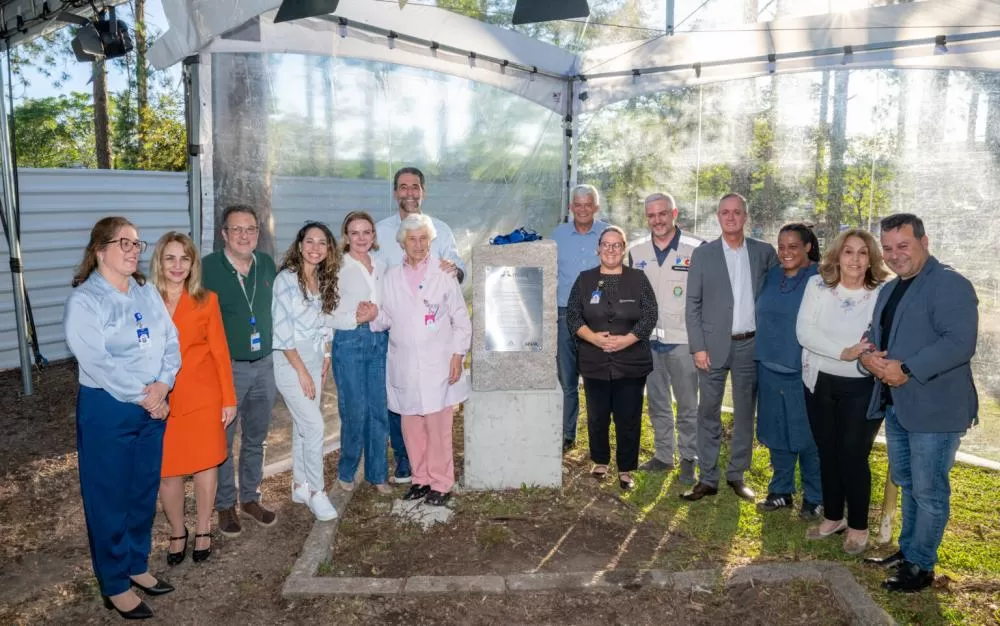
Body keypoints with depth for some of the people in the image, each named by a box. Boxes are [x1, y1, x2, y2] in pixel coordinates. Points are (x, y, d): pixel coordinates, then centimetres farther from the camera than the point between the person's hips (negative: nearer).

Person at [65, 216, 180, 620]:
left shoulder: (147, 292, 7)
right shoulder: (84, 300, -12)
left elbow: (170, 341, 2)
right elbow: (97, 362, -20)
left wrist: (162, 385, -14)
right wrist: (142, 396, -16)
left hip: (152, 406, 6)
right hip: (107, 410, -6)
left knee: (145, 491, 16)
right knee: (109, 497, 7)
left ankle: (137, 565, 35)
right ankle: (114, 585, 22)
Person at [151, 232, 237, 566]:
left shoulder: (206, 300, 1)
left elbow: (219, 350, 1)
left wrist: (229, 398, 0)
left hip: (202, 395, 0)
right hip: (160, 399, 0)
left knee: (205, 464, 8)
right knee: (167, 471, 7)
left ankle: (203, 530, 28)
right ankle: (177, 532, 29)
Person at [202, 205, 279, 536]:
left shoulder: (267, 264, 3)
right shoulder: (208, 267, -12)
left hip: (264, 365, 4)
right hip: (226, 368, -4)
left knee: (256, 439, 16)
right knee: (223, 441, 8)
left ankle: (250, 497, 33)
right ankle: (225, 505, 26)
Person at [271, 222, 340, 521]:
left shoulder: (326, 281, 7)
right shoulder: (286, 279, -13)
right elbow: (282, 331, -16)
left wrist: (325, 357, 4)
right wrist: (301, 371, -15)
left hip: (315, 359, 6)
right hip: (290, 361, -6)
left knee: (303, 426, 13)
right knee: (314, 426, -8)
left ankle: (300, 486, 25)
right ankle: (316, 491, 6)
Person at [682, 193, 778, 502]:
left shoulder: (765, 252, 4)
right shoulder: (702, 254, 1)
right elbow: (692, 304, -1)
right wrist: (698, 346, -8)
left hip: (751, 345, 1)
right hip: (713, 345, -1)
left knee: (745, 413, 10)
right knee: (709, 413, 4)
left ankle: (737, 475, 24)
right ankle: (707, 479, 14)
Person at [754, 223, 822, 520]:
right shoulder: (772, 276, 7)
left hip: (804, 371, -5)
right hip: (770, 368, 5)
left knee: (808, 436, 6)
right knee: (777, 432, 13)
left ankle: (814, 497, 21)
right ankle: (781, 491, 27)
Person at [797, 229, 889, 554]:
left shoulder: (883, 293, -7)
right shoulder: (817, 285, -1)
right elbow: (804, 331, -11)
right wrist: (844, 352, -22)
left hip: (862, 387, -3)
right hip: (820, 383, 3)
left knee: (853, 455, 0)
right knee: (827, 452, 13)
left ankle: (858, 526, 20)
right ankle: (832, 517, 31)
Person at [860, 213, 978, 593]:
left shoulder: (950, 285, -13)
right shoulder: (889, 290, 14)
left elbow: (960, 343, -24)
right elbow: (875, 335, 18)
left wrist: (907, 370, -26)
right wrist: (868, 357, -5)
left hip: (934, 407, -8)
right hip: (896, 404, 9)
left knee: (928, 490, 3)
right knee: (907, 484, 20)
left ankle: (921, 565, 16)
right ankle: (907, 550, 36)